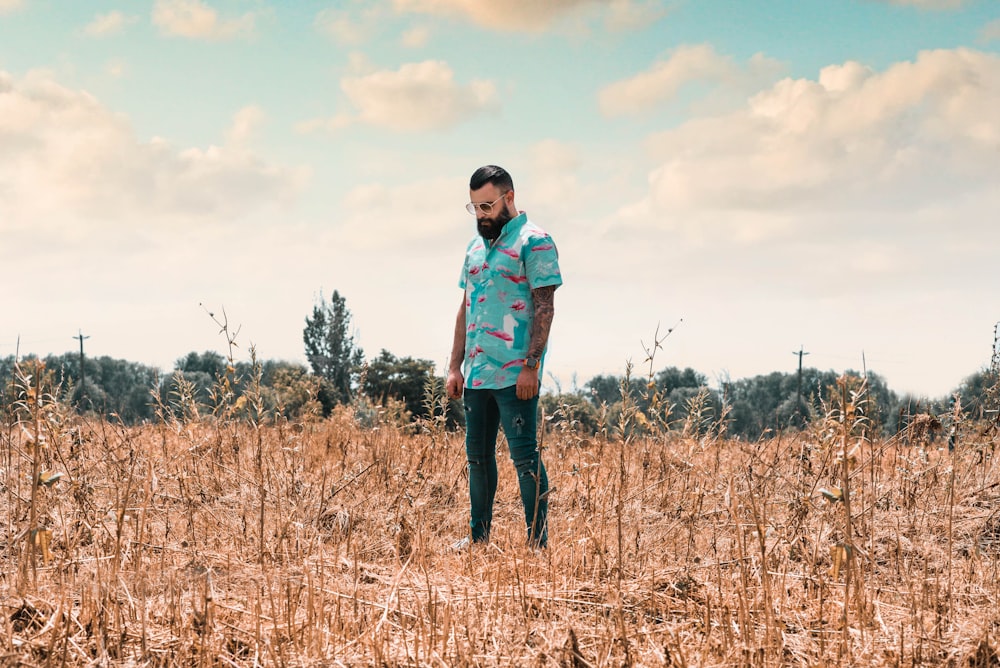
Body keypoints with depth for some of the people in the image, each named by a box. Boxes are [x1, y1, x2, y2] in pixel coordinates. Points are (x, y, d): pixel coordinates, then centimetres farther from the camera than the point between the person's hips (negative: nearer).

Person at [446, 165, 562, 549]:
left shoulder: (534, 242, -6)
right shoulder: (476, 247, 17)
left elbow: (544, 307, -12)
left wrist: (530, 365, -18)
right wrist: (455, 366, 13)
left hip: (514, 375, -8)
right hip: (476, 373, 8)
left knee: (524, 455, -6)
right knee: (477, 455, 12)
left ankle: (538, 542, -2)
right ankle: (478, 537, 21)